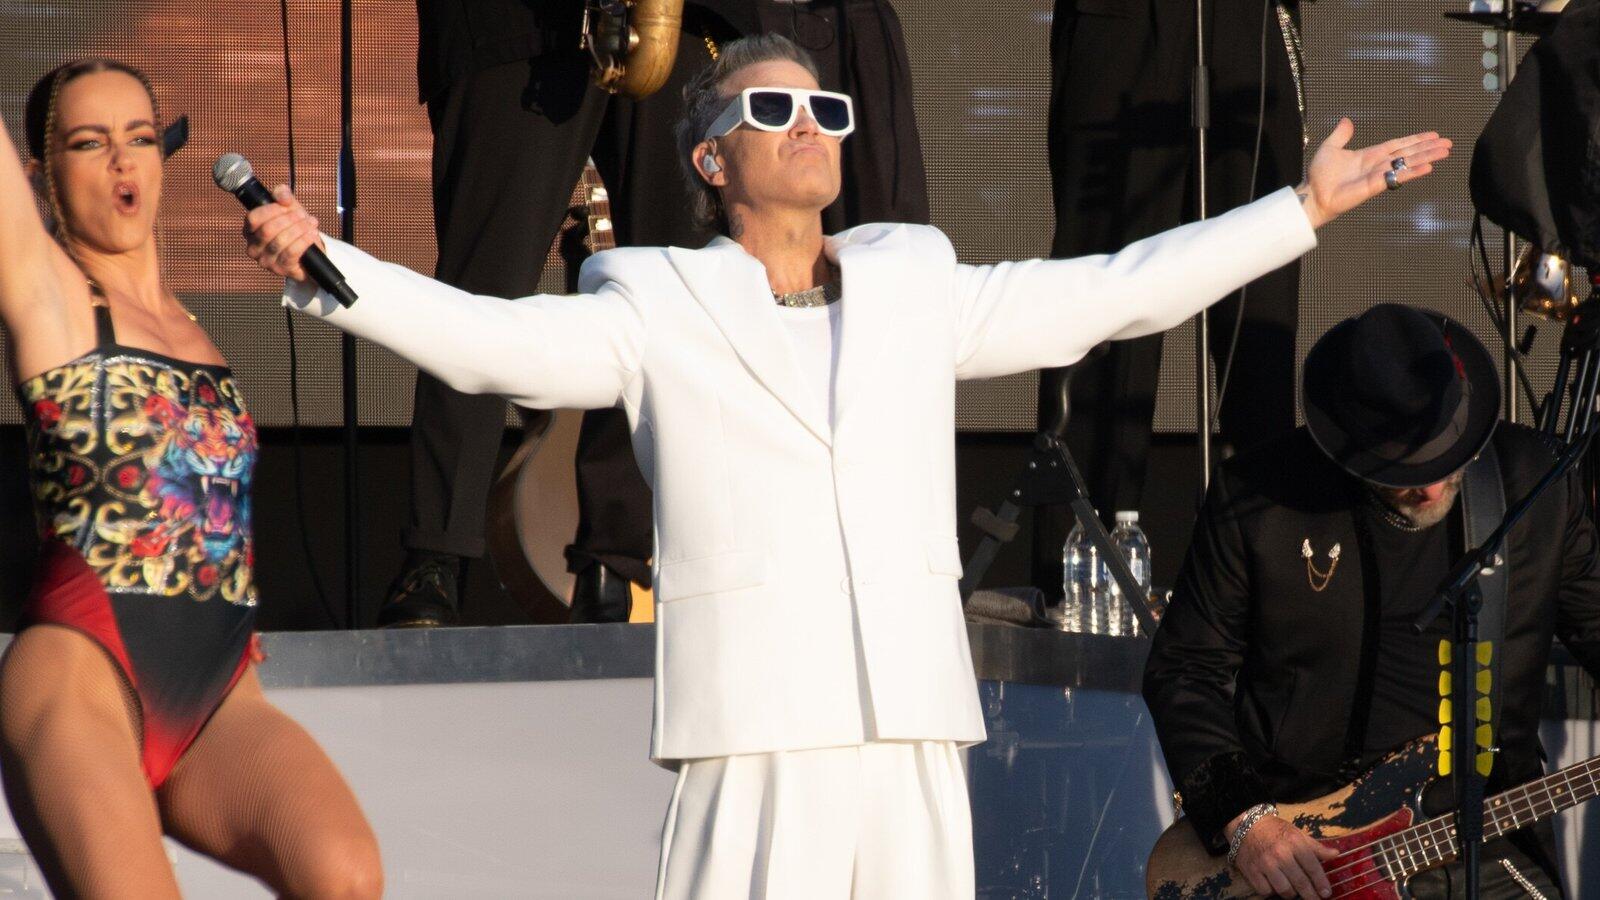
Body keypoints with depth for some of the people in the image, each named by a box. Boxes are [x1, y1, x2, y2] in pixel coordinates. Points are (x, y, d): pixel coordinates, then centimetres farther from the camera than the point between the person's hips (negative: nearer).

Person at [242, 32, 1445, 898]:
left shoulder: (915, 289, 19)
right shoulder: (659, 313, 8)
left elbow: (1115, 292, 24)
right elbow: (488, 340, -5)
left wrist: (1302, 209, 25)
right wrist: (325, 269, -19)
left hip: (914, 738, 4)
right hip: (756, 737, -4)